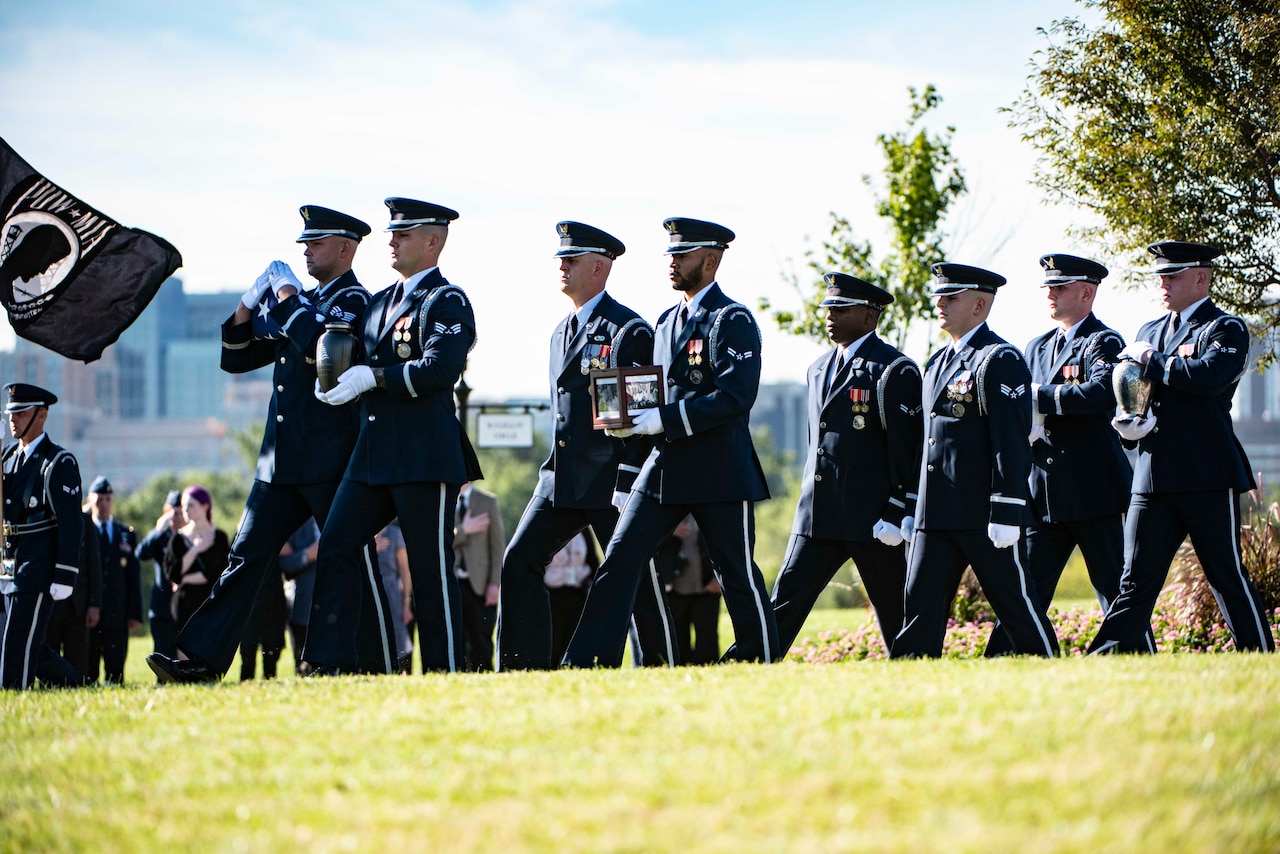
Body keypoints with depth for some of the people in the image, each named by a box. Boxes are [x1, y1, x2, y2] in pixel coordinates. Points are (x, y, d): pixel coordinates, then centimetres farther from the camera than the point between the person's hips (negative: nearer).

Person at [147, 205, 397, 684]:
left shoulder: (353, 301, -5)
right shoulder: (301, 303, 19)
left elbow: (319, 347, -26)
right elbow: (235, 357, 20)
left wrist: (287, 296, -14)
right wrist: (249, 305, 4)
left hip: (330, 459, -8)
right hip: (281, 460, 8)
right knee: (247, 555, 1)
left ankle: (378, 670, 4)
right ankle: (202, 661, -4)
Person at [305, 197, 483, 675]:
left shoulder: (446, 301, -5)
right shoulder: (380, 303, 21)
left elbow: (441, 368, -19)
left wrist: (373, 376, -21)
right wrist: (339, 380, 3)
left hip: (425, 456, -8)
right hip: (373, 452, 8)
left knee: (431, 565, -4)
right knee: (336, 547, -1)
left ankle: (445, 670, 3)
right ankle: (328, 664, -1)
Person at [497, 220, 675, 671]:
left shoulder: (629, 330, -9)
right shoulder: (561, 333, 18)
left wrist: (627, 485, -18)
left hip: (609, 480, -8)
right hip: (560, 479, 8)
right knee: (520, 562, -1)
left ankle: (658, 668, 8)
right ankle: (525, 667, 1)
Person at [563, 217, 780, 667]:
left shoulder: (732, 320, -8)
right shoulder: (667, 321, 17)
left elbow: (735, 396, -19)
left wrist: (663, 419, -21)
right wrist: (633, 418, 3)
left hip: (720, 473, -7)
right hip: (665, 463, 7)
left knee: (737, 574, 1)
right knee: (619, 558, -2)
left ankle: (763, 662, 13)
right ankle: (587, 663, -3)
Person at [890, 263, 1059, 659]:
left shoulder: (1000, 360, -10)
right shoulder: (939, 362, 18)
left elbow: (1011, 442, -15)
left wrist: (1006, 514, -20)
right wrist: (914, 508, 20)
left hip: (983, 515, -8)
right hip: (936, 515, 8)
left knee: (1016, 604, 0)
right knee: (920, 607, 3)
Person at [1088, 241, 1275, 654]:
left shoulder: (1226, 329, -2)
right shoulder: (1149, 332, 20)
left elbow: (1210, 376, -22)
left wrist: (1151, 361, -11)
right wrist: (1127, 422, 1)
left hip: (1208, 479, -6)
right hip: (1153, 477, 6)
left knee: (1227, 575, -1)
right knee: (1136, 580, 2)